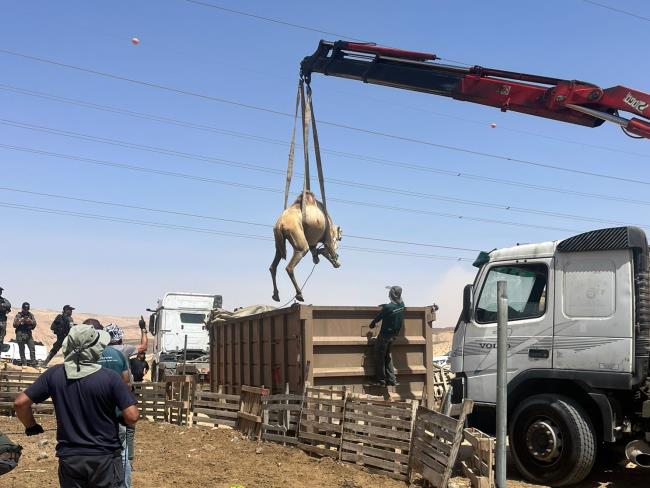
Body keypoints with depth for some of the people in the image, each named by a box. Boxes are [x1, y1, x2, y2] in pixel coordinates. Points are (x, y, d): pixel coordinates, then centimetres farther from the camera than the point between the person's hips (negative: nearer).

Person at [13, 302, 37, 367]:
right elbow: (14, 325, -3)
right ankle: (23, 363, 6)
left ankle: (33, 363, -4)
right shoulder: (18, 315, 1)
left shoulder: (31, 315, 9)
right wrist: (20, 321, -17)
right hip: (20, 335, -3)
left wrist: (30, 321, -12)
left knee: (32, 349, -5)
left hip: (29, 334, 3)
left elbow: (34, 324, 7)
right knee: (22, 350, 0)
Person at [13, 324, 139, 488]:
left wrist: (31, 427, 14)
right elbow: (132, 416, -17)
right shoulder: (110, 378, -15)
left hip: (69, 458, 3)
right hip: (104, 458, -3)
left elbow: (20, 402, -3)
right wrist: (119, 421, 6)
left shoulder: (54, 374, -5)